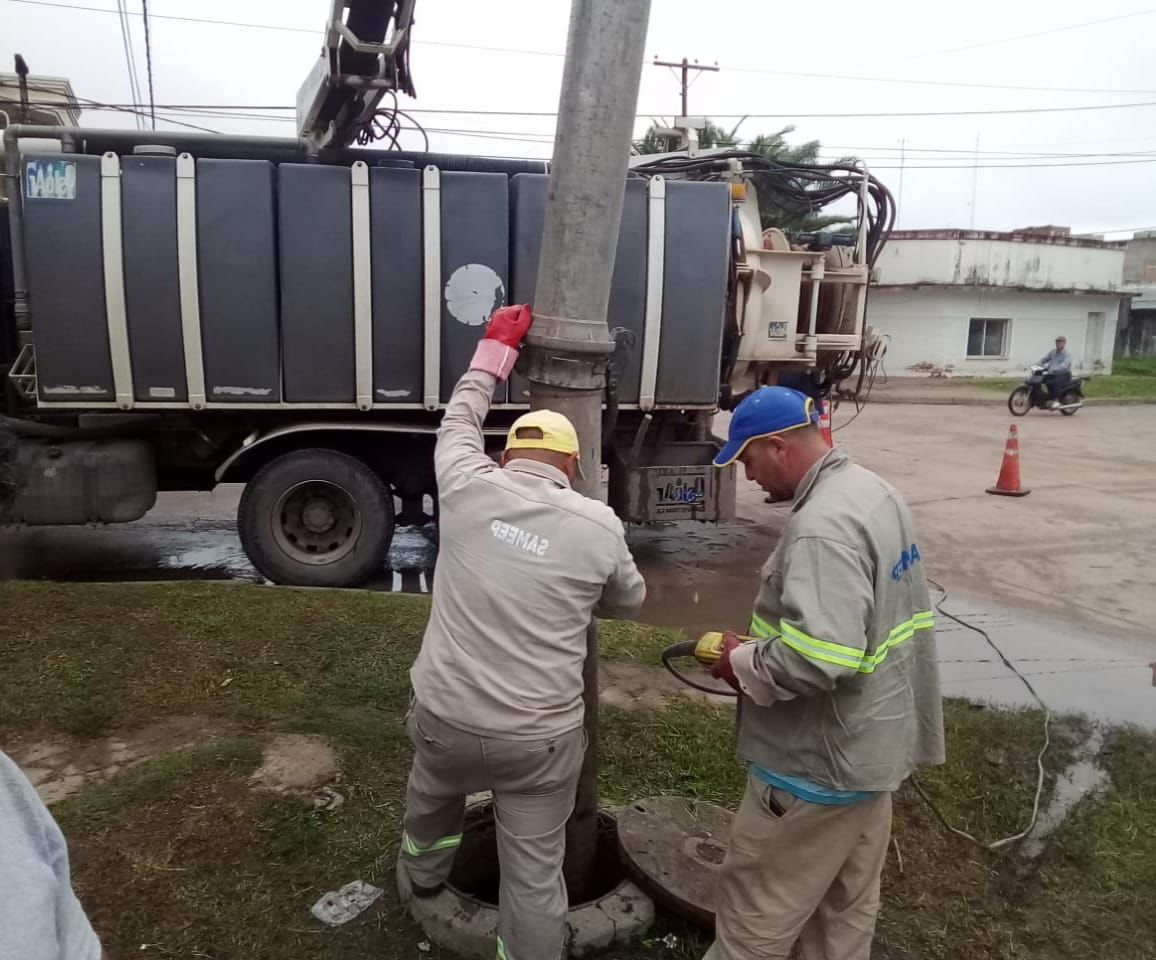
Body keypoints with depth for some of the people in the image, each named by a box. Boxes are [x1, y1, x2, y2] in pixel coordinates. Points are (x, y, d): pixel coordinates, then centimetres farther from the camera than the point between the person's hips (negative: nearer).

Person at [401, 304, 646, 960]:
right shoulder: (601, 526, -9)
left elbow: (458, 422, 13)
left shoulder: (468, 487, -9)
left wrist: (496, 349, 24)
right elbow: (630, 602, 9)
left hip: (445, 717, 4)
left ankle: (425, 875, 63)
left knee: (433, 794, 35)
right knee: (534, 871, 14)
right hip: (540, 737, -3)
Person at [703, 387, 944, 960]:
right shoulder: (874, 492, 6)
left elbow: (819, 657, -36)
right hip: (874, 743, 10)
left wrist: (744, 664, -17)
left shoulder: (822, 525, -27)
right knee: (848, 903, 24)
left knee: (755, 911, 10)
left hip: (821, 761, -10)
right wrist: (763, 641, 9)